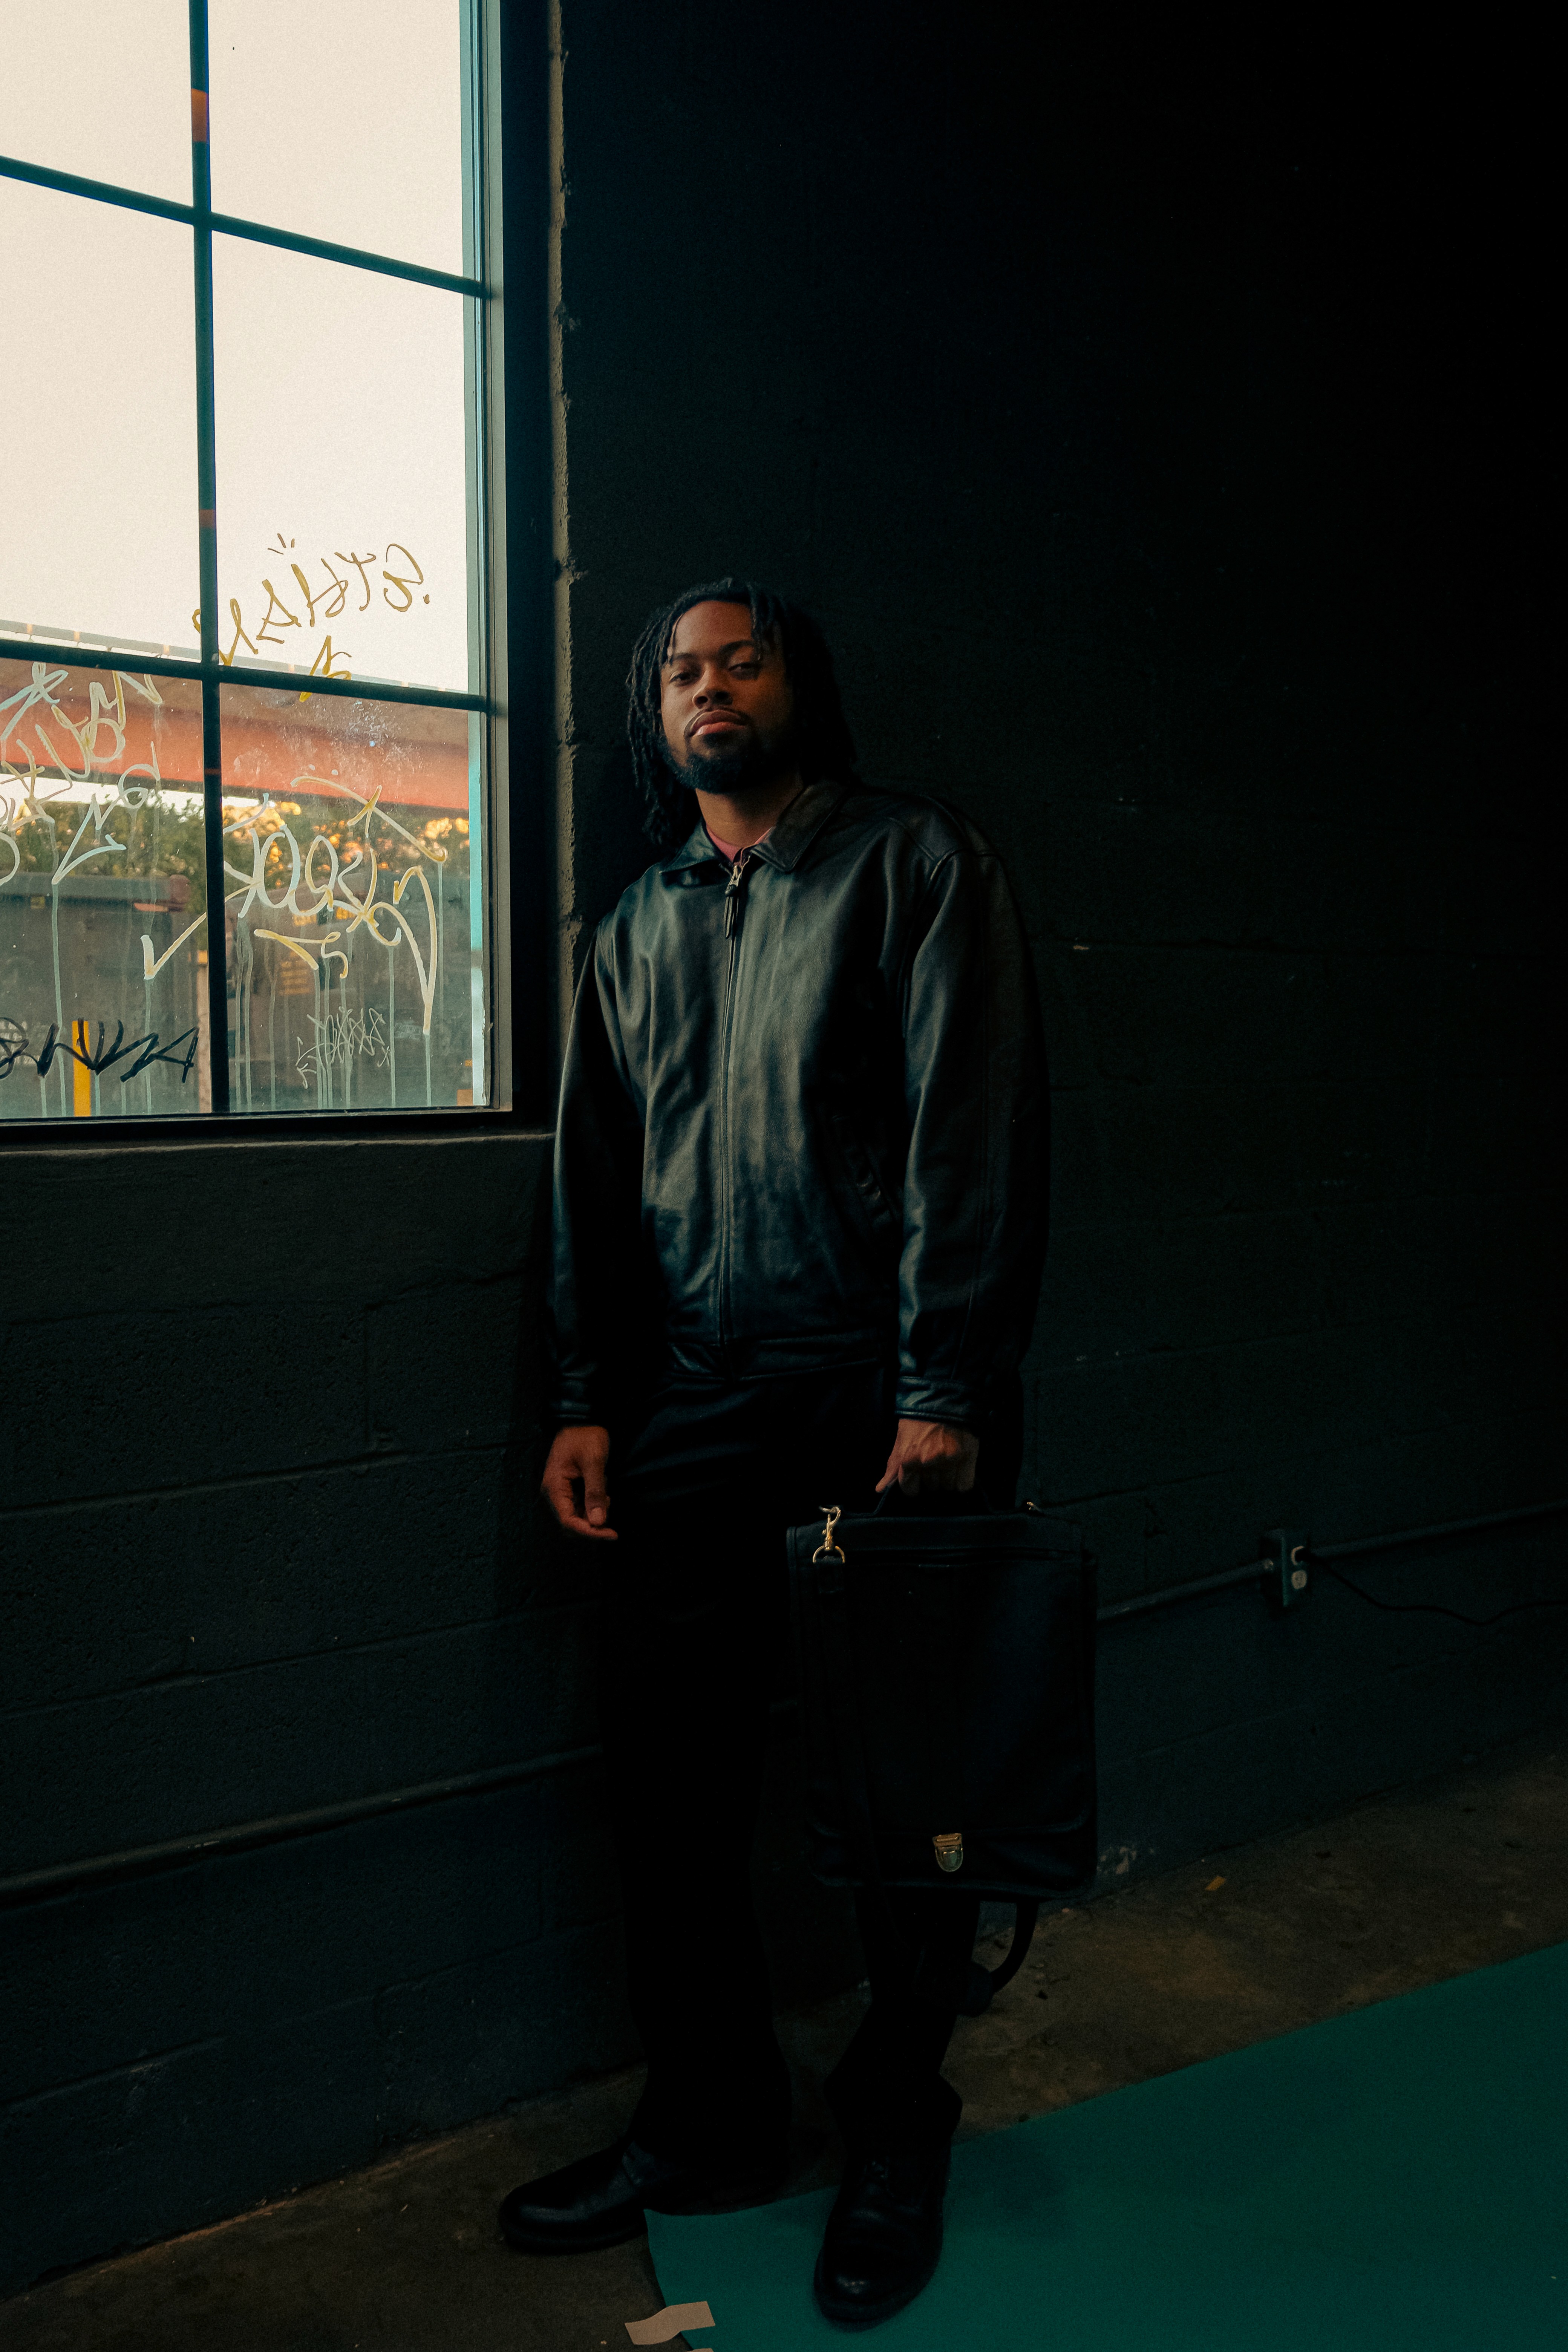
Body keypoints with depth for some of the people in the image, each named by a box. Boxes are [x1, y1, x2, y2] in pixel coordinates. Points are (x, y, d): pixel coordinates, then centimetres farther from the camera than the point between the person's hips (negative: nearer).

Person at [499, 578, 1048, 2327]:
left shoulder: (914, 863, 1)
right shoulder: (636, 931, 17)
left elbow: (973, 1129, -9)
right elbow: (594, 1181, 17)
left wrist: (942, 1390, -16)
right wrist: (587, 1400, 8)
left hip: (890, 1405, -4)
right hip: (695, 1414, 5)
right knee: (665, 1782, 8)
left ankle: (895, 2145, 27)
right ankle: (708, 2124, 29)